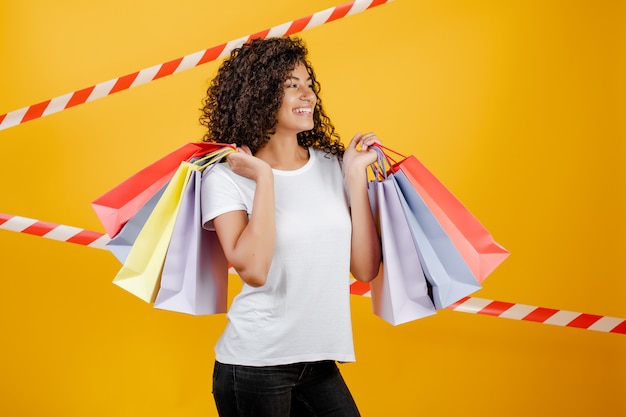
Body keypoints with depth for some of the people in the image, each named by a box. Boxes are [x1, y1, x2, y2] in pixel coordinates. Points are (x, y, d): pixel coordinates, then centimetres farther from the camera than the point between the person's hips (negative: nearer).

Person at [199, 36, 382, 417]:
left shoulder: (333, 166, 2)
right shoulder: (227, 176, -8)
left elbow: (366, 268, -2)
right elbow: (253, 270, -21)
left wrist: (356, 175, -4)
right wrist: (264, 178, -17)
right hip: (255, 366, -4)